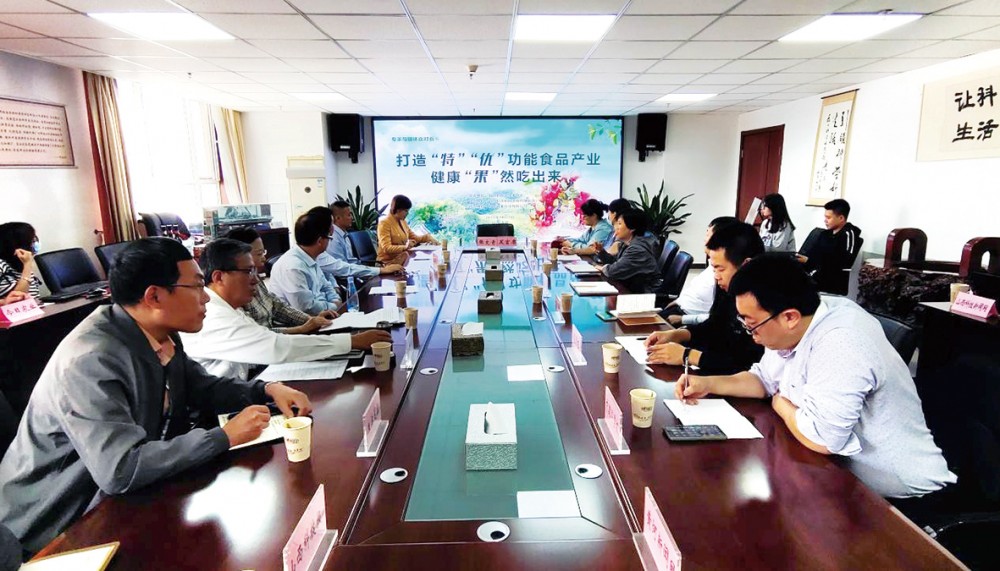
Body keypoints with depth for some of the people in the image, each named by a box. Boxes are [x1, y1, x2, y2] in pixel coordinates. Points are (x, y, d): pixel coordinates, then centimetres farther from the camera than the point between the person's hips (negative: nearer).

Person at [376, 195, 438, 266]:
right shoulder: (384, 223, -12)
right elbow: (386, 248, -21)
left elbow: (414, 238, 20)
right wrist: (404, 247, -34)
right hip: (388, 261, -8)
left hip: (401, 258, 8)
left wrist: (428, 237, 2)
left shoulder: (402, 222, 12)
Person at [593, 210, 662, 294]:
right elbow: (614, 262, 17)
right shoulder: (627, 244, 8)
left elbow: (614, 271, -26)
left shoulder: (638, 249, -23)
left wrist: (604, 268, -6)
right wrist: (600, 251, 3)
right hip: (632, 289, 8)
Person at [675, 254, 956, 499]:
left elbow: (821, 438, -36)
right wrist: (709, 384, -4)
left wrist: (781, 405, -15)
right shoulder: (793, 329, -4)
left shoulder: (840, 346, -33)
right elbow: (765, 379, 12)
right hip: (840, 469, 8)